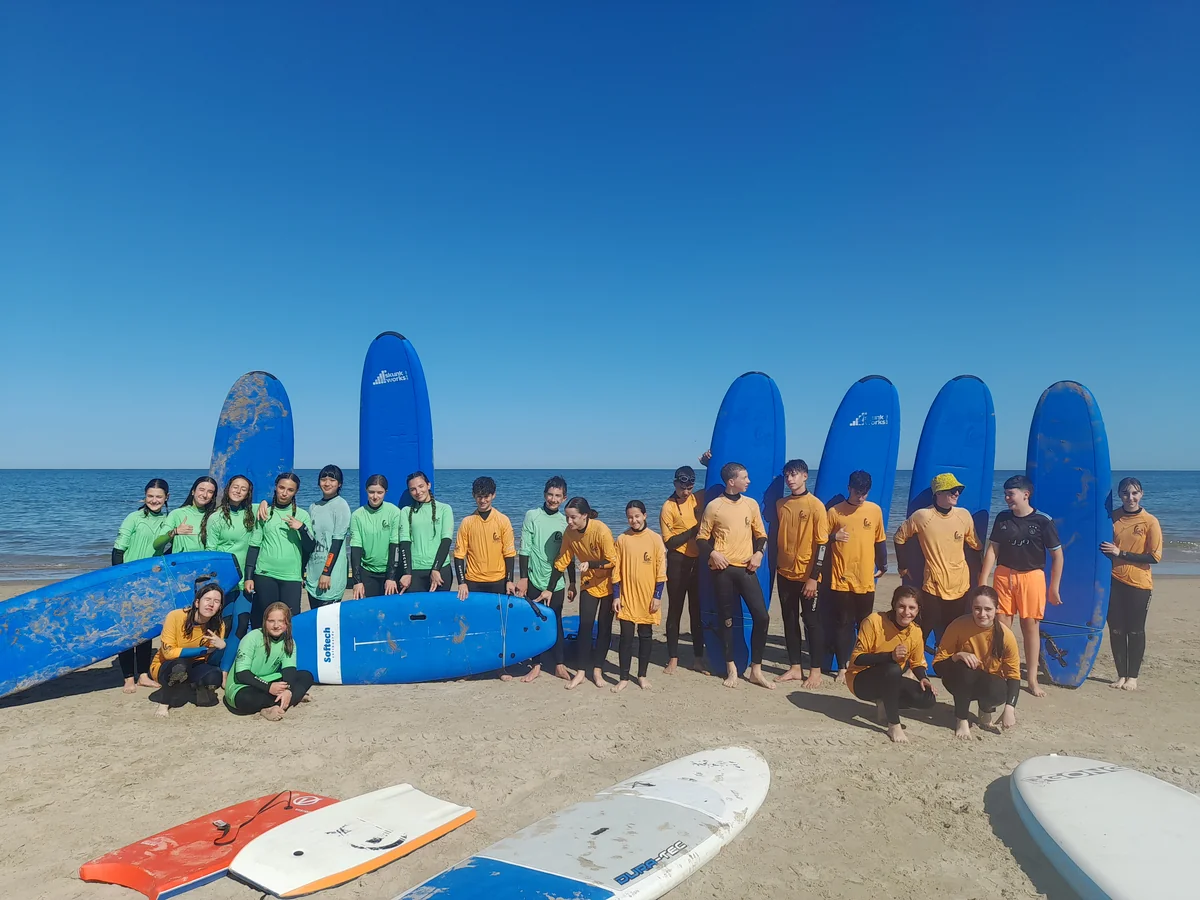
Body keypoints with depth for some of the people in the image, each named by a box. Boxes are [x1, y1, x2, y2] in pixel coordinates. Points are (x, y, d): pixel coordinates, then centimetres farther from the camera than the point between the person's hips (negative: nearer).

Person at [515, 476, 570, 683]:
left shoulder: (565, 522, 4)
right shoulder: (532, 516, -3)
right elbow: (524, 550, -4)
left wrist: (572, 583, 9)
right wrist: (523, 578, -8)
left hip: (557, 582, 1)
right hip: (535, 581, -1)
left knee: (555, 623, 7)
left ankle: (559, 665, 17)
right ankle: (537, 665, 16)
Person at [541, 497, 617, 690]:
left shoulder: (601, 531, -27)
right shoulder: (569, 532, -12)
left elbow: (612, 561, -21)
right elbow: (562, 562, -5)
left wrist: (589, 563, -33)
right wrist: (550, 589, -5)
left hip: (608, 583, -4)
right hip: (588, 583, 4)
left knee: (604, 627, 4)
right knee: (585, 626, -1)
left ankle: (597, 669, 15)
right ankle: (581, 671, 6)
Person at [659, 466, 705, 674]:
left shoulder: (697, 499, 5)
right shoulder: (668, 507, -9)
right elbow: (670, 542, -13)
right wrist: (694, 529, -18)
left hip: (698, 560, 4)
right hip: (678, 562, -4)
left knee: (698, 610, 9)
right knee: (675, 610, 4)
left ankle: (698, 657, 18)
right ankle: (673, 659, 12)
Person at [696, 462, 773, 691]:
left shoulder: (751, 504, 7)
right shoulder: (714, 506, -2)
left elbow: (761, 534, 15)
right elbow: (701, 537, 4)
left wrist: (758, 553, -2)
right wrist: (712, 553, -13)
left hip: (746, 568, 2)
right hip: (723, 569, -2)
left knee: (761, 615, -5)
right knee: (726, 618, 6)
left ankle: (756, 670, 8)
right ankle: (731, 669, 19)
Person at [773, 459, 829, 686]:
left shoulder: (816, 505, -10)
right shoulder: (780, 504, 6)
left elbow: (822, 544, -12)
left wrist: (813, 577, -14)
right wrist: (775, 568, 11)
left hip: (807, 576, -5)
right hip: (784, 574, 5)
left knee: (812, 622, 4)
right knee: (790, 621, 11)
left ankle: (815, 671, 12)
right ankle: (795, 668, 21)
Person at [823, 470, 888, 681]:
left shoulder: (875, 510, 3)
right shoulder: (834, 511, -4)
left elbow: (880, 541, 14)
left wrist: (882, 566, 17)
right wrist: (833, 537, -19)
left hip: (866, 579, 2)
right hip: (841, 579, -2)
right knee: (843, 624, 4)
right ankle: (843, 667, 13)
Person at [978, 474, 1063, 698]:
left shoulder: (1043, 521, -7)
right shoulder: (1002, 518, 2)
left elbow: (1057, 555, -1)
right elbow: (992, 550, 4)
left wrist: (1054, 587, -1)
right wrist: (982, 581, -1)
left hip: (1031, 577, -2)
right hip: (1004, 576, 2)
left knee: (1031, 627, 5)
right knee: (1001, 626, 4)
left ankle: (1032, 679, 16)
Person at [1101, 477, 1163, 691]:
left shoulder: (1150, 522, -7)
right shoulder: (1112, 517, 1)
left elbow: (1155, 556, -10)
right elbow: (1103, 546, 13)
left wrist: (1121, 553, -15)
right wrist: (1108, 552, -6)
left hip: (1138, 584, -2)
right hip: (1114, 582, 2)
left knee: (1135, 631, 7)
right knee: (1116, 630, 7)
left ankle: (1133, 676, 19)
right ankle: (1121, 675, 20)